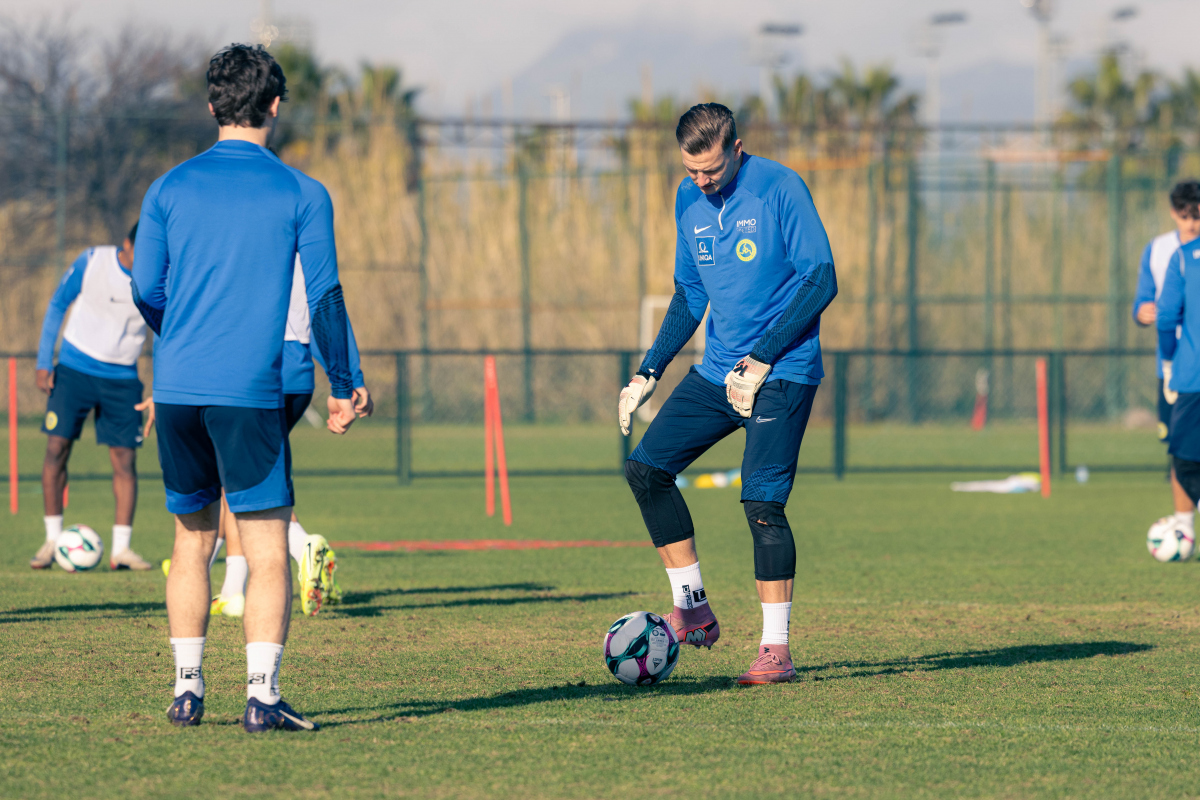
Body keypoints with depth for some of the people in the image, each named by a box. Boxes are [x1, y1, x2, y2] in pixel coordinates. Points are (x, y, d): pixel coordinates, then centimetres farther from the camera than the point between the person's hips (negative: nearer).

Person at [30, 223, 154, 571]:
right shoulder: (92, 261, -9)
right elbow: (57, 305, 2)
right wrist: (44, 362, -3)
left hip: (121, 378, 1)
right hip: (75, 369, -1)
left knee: (125, 458, -5)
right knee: (57, 446, -7)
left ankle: (121, 548, -1)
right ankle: (52, 540, 4)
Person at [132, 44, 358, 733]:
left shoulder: (170, 189, 8)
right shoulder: (302, 195, 0)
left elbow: (146, 292, 9)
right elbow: (325, 296, -2)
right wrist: (343, 388, 7)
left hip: (177, 389, 4)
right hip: (252, 392, -4)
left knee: (192, 539, 15)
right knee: (269, 546, -1)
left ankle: (188, 689, 15)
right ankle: (262, 695, -10)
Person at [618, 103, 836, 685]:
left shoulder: (779, 188, -12)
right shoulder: (689, 200, 9)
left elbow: (821, 281, -14)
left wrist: (763, 359, -18)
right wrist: (648, 374, 11)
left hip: (782, 374, -7)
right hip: (718, 370, 7)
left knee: (761, 502, -15)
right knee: (645, 468, -1)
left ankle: (776, 649, -9)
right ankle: (693, 610, 9)